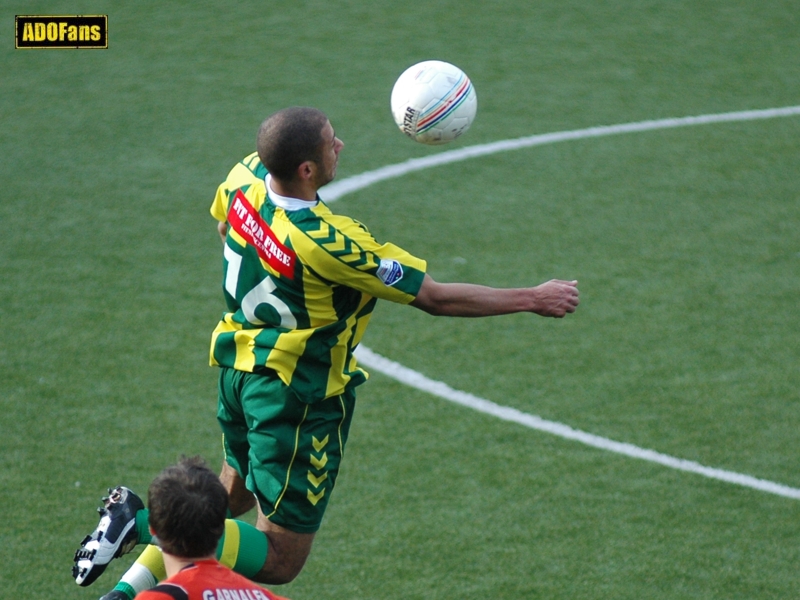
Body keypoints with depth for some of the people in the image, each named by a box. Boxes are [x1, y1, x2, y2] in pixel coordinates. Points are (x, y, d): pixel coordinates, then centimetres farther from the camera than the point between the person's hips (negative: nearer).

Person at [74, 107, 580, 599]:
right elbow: (437, 298, -23)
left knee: (235, 490, 33)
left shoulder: (245, 178, -12)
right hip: (298, 395, -8)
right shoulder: (328, 242, -31)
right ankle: (148, 526, -13)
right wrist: (534, 299, -12)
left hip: (240, 364, 8)